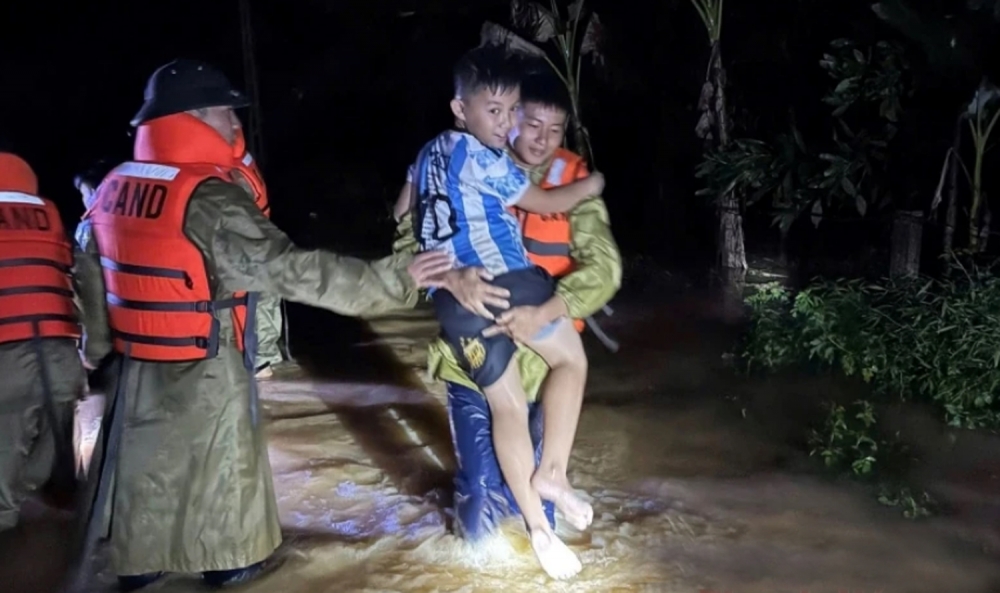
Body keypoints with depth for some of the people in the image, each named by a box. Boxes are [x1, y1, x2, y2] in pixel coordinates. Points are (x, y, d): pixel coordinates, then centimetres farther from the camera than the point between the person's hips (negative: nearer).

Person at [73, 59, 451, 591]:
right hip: (205, 370, -6)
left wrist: (97, 342, 27)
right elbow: (287, 269, -30)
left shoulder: (115, 187, 2)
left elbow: (90, 270, 12)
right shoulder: (209, 198, -23)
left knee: (145, 466, 21)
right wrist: (391, 279, -29)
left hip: (138, 362, 7)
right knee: (220, 464, 14)